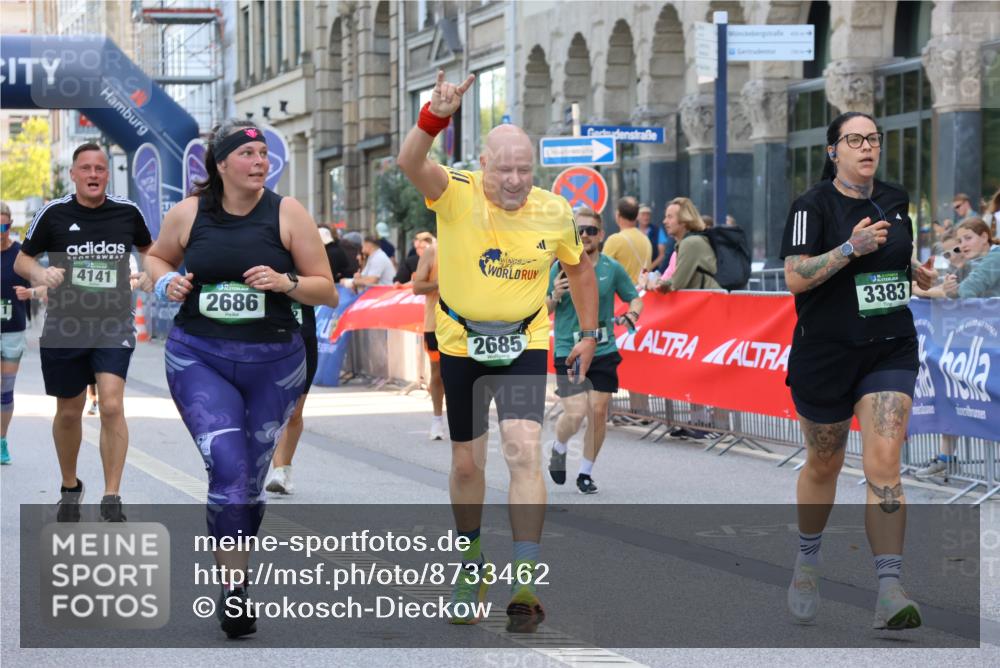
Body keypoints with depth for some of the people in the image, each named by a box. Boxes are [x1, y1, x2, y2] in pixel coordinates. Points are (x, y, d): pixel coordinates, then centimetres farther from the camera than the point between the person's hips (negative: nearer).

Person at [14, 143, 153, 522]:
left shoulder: (128, 212, -1)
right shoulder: (53, 214, -5)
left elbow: (149, 249, 18)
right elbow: (21, 261, 4)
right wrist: (40, 274, -18)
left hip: (114, 325, -1)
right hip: (64, 325, 1)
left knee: (112, 406, -16)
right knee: (68, 412, 12)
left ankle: (112, 501, -11)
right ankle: (70, 488, 35)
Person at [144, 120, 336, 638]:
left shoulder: (287, 214, -3)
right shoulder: (187, 214, -1)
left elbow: (326, 291, 0)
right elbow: (156, 258, 19)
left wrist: (285, 282, -18)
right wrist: (168, 281, -2)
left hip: (273, 362, 1)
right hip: (198, 358, -1)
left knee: (251, 481, 12)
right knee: (228, 469, -17)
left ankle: (236, 579, 32)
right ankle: (232, 590, -9)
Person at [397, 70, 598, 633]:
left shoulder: (554, 213, -7)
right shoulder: (457, 194, -15)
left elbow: (579, 267, 13)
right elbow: (411, 163, -35)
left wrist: (590, 334, 12)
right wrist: (435, 117, -54)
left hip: (525, 343, 0)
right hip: (461, 343, 0)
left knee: (525, 452, -17)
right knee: (467, 464, 9)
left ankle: (526, 582, -17)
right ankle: (471, 564, 34)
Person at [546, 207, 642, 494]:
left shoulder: (612, 268, 2)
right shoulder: (560, 268, -2)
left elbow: (635, 298, 14)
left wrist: (631, 315, -8)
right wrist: (554, 295, -18)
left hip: (603, 352, 2)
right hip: (568, 351, -2)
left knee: (598, 413, 1)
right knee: (576, 414, -13)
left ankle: (586, 473, 18)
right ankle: (558, 449, 19)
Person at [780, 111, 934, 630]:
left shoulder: (895, 201, 8)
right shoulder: (814, 205, -8)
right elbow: (794, 277, -17)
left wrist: (917, 271, 5)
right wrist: (850, 248, -26)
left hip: (890, 349, 3)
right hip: (826, 353, -2)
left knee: (884, 463, -13)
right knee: (823, 465, 13)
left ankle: (889, 593, -19)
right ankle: (807, 559, 40)